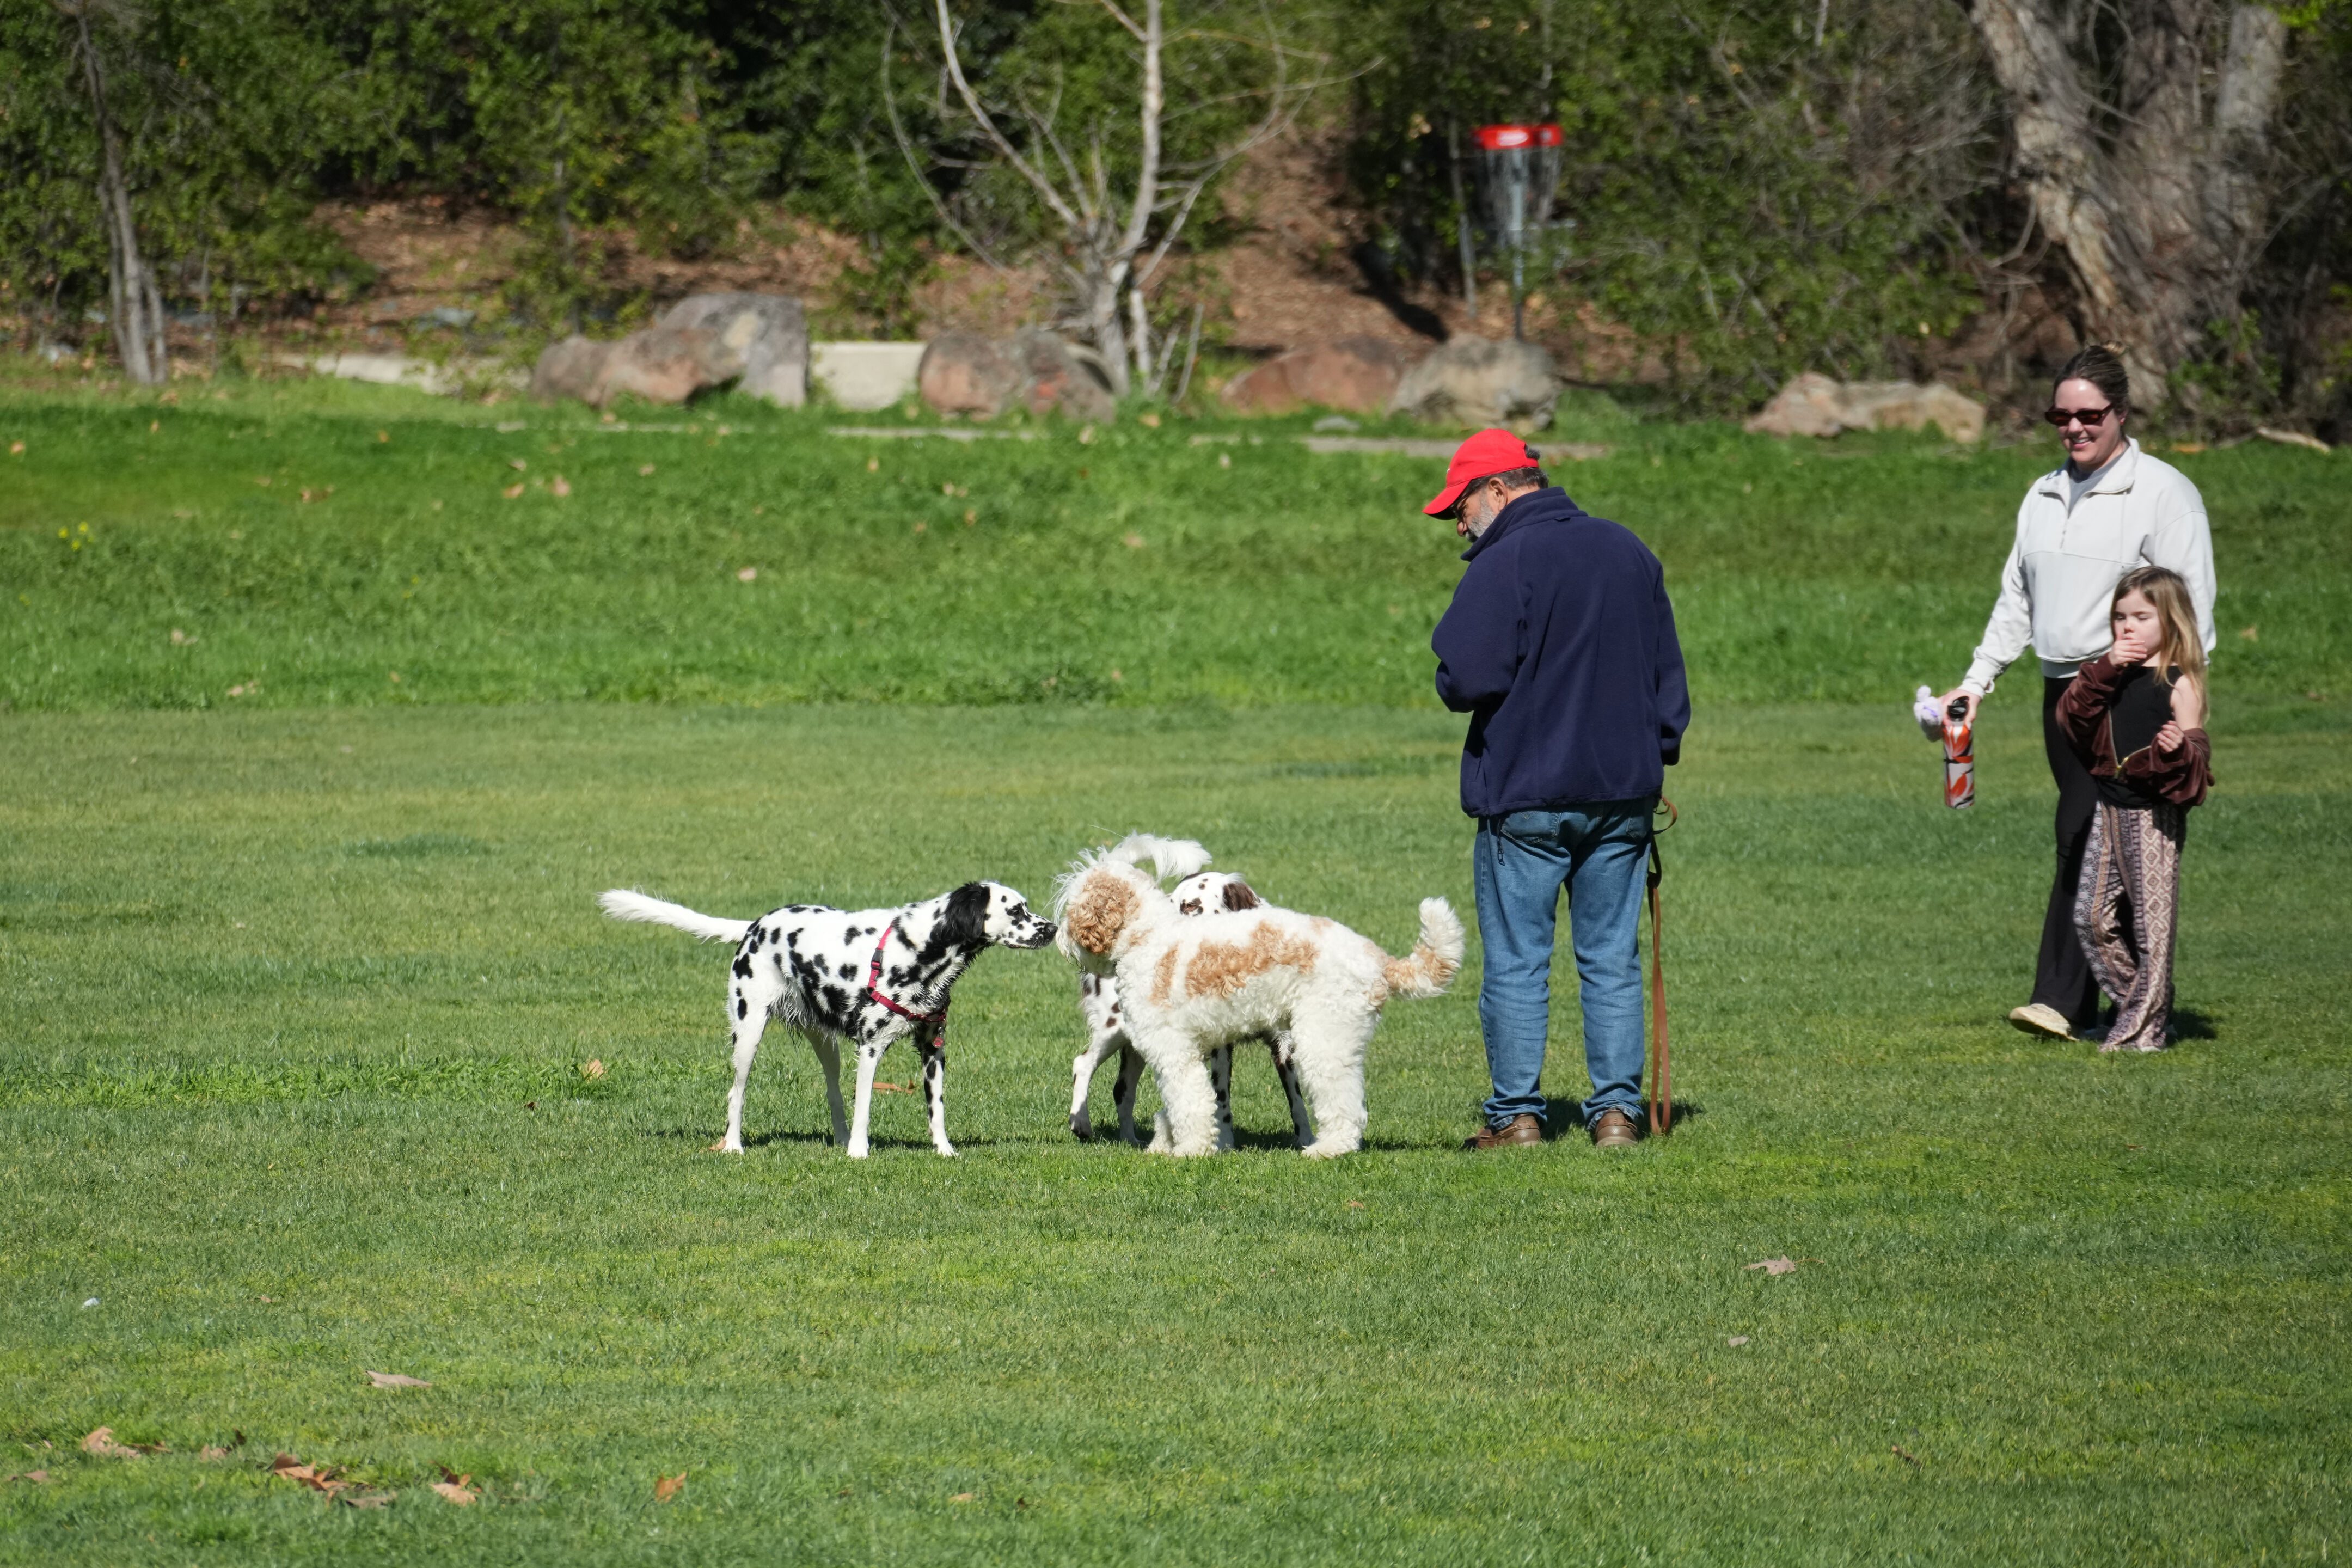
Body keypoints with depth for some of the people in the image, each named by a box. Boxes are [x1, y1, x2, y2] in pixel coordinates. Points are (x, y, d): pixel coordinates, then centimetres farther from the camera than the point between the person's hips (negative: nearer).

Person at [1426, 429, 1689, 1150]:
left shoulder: (1506, 563, -13)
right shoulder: (1629, 552, 10)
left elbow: (1467, 677, -20)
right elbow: (1669, 674, 15)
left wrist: (1453, 684, 2)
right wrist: (1654, 758, 20)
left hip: (1526, 797, -6)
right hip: (1623, 791, 6)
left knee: (1516, 962, 2)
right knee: (1612, 960, 9)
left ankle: (1515, 1114, 5)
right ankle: (1617, 1110, 7)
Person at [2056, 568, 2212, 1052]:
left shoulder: (2178, 685, -7)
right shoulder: (2113, 676, 11)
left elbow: (2196, 754, -10)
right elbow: (2071, 718, 0)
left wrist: (2178, 748, -33)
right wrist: (2103, 672, -11)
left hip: (2156, 813, -6)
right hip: (2109, 808, 6)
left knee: (2151, 921, -2)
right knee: (2092, 916, 6)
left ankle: (2143, 1028, 5)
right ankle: (2135, 1002, 20)